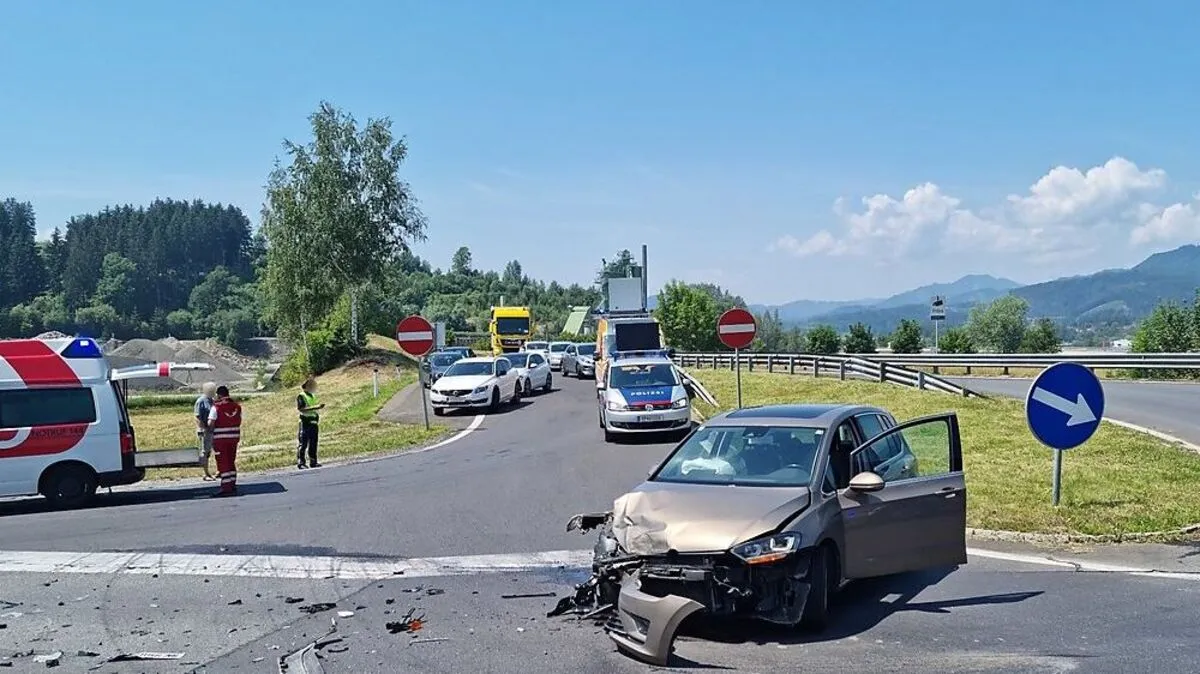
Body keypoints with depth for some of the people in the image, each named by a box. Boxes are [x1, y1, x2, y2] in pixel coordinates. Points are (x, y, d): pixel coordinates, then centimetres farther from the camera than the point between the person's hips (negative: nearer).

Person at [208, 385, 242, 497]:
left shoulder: (217, 407, -13)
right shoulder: (237, 406, 3)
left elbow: (211, 424, -16)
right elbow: (239, 422, 8)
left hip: (220, 438, -5)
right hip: (234, 437, 5)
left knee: (223, 463, 2)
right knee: (231, 462, 16)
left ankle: (226, 488, -1)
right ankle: (232, 486, 20)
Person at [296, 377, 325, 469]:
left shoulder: (313, 396, 19)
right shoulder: (301, 396, -6)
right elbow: (301, 409, -17)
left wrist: (319, 407, 9)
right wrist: (315, 407, -23)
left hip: (314, 423, 8)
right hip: (305, 423, -8)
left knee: (313, 443, 9)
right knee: (303, 443, -6)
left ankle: (313, 461, 14)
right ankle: (300, 462, -3)